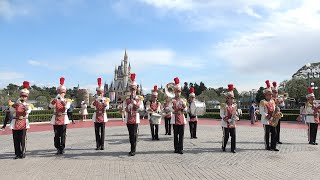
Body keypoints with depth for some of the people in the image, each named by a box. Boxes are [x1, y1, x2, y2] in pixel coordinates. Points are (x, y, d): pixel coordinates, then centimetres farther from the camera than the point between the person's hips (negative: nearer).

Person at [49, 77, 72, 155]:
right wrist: (56, 98, -26)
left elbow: (67, 107, -17)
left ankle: (62, 148, 11)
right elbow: (51, 105, -15)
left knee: (63, 135, 2)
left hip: (63, 119, -1)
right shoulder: (55, 100, 7)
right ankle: (58, 148, 13)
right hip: (56, 119, 1)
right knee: (56, 135, 3)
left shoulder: (67, 100, 5)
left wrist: (62, 100, -30)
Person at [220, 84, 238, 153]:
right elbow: (221, 114, -9)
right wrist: (228, 120, -18)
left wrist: (235, 117, -7)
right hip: (225, 124, -4)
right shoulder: (223, 105, -5)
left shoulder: (234, 106, 12)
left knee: (233, 136, 2)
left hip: (232, 124, 5)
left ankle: (233, 149, 12)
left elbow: (235, 114, 15)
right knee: (225, 136, 3)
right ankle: (223, 147, 21)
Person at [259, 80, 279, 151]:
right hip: (266, 120, -7)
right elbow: (261, 112, -14)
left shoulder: (272, 101, 13)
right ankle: (267, 147, 12)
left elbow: (274, 110, 17)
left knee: (274, 133, 6)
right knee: (267, 134, 2)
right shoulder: (262, 102, -9)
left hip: (273, 120, 7)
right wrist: (267, 116, -20)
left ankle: (273, 146, 15)